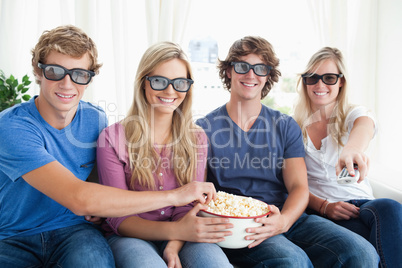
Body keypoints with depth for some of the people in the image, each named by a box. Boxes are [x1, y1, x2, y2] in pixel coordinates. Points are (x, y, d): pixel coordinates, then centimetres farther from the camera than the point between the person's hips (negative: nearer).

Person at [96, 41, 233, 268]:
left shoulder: (196, 139, 6)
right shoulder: (112, 138, -4)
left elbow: (188, 206, 2)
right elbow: (118, 217, -7)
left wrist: (173, 246, -19)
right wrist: (174, 230, -24)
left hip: (179, 239, 2)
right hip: (131, 235, -2)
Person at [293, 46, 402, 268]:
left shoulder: (356, 114, 6)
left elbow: (363, 129, -23)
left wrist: (353, 148, -49)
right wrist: (324, 206, -17)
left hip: (361, 204, 2)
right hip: (318, 210, -2)